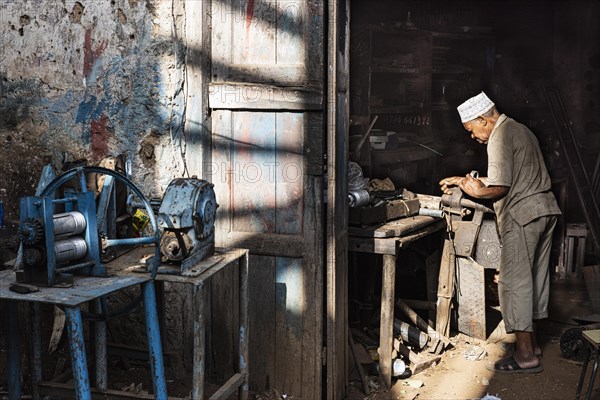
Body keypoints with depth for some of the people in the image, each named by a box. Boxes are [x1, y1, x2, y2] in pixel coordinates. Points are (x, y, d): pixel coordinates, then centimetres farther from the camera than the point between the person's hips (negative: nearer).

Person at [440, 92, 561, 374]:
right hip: (545, 208, 10)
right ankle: (530, 342, 23)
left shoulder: (499, 138, -12)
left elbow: (500, 188, -19)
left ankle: (525, 355, -4)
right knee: (535, 277, 14)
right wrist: (464, 179, 21)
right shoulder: (519, 129, 20)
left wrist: (477, 192, 0)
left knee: (514, 281, -6)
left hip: (522, 214, -10)